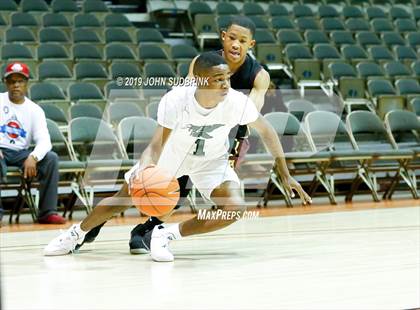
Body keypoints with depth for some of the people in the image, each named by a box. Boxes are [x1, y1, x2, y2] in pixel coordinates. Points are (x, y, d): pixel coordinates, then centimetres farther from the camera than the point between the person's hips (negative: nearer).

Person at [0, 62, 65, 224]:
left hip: (22, 153, 3)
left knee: (51, 158, -22)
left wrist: (33, 157, -31)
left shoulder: (35, 110, 5)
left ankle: (47, 212, -21)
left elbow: (44, 141, -8)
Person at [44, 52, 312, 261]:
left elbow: (266, 131, -13)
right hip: (172, 154, -1)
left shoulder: (237, 102, -32)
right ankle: (77, 233, 36)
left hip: (211, 161, 1)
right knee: (123, 199, 8)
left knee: (235, 208, -24)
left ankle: (167, 235, -9)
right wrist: (144, 167, -52)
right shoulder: (175, 100, -35)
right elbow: (157, 144, -30)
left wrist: (285, 174, -10)